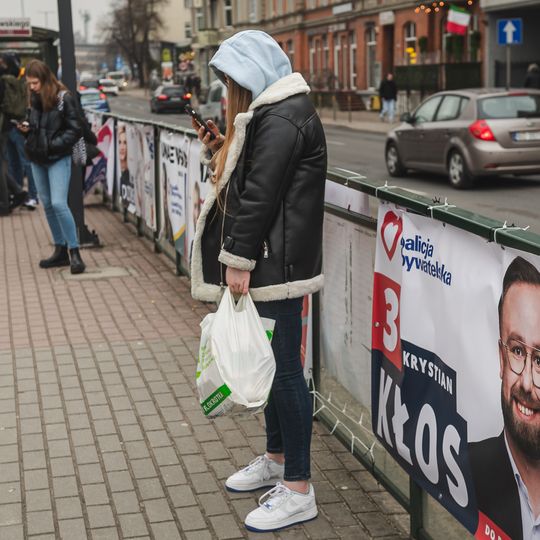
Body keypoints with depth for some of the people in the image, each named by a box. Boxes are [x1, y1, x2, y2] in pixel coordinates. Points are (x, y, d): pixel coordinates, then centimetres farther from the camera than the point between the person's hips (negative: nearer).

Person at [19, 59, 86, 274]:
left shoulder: (64, 98, -11)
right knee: (48, 205, 10)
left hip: (58, 159, -7)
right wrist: (27, 129, -2)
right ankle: (60, 251, 19)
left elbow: (75, 130, -11)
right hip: (37, 160, 7)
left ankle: (74, 252, -9)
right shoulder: (34, 99, 8)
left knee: (59, 203, -17)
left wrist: (53, 144, -19)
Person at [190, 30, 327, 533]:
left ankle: (298, 490, 6)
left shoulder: (282, 118, -17)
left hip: (277, 264, -11)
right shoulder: (270, 111, 17)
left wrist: (239, 257, -20)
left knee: (284, 368, -4)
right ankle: (276, 458, 33)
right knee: (274, 364, 18)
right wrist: (222, 150, 12)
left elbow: (262, 194, -22)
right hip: (268, 263, 11)